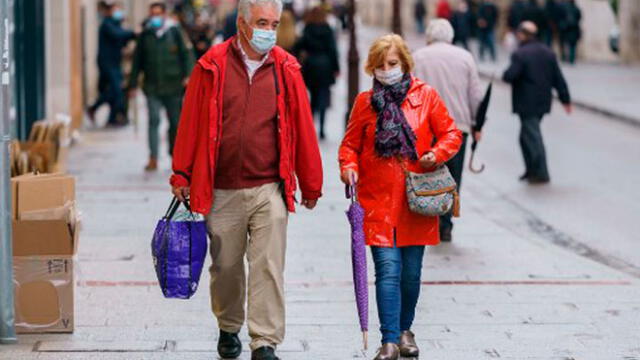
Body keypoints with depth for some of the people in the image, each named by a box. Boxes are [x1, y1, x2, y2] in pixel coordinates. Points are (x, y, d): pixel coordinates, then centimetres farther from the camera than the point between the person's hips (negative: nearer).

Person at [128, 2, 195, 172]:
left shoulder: (175, 32, 2)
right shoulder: (145, 35, 7)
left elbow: (187, 53, 0)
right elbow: (137, 60, 12)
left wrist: (188, 75, -13)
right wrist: (133, 84, 10)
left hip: (173, 86, -1)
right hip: (152, 87, 1)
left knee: (175, 122, 7)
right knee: (153, 121, -10)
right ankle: (153, 159, -12)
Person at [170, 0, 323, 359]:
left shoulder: (286, 69, 2)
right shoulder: (212, 66, -1)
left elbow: (303, 128, 6)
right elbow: (191, 123, 3)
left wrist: (310, 184, 9)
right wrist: (182, 176, 4)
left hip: (269, 190, 0)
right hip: (222, 191, 0)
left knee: (269, 267, -6)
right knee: (226, 266, 13)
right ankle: (229, 329, 34)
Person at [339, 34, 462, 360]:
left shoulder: (426, 95, 4)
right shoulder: (365, 101, 5)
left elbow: (451, 133, 8)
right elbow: (350, 144, 10)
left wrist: (438, 153, -11)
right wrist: (349, 167, -10)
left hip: (416, 201, 1)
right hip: (378, 200, -1)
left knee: (411, 272, 9)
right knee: (388, 269, -10)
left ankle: (405, 329, 29)